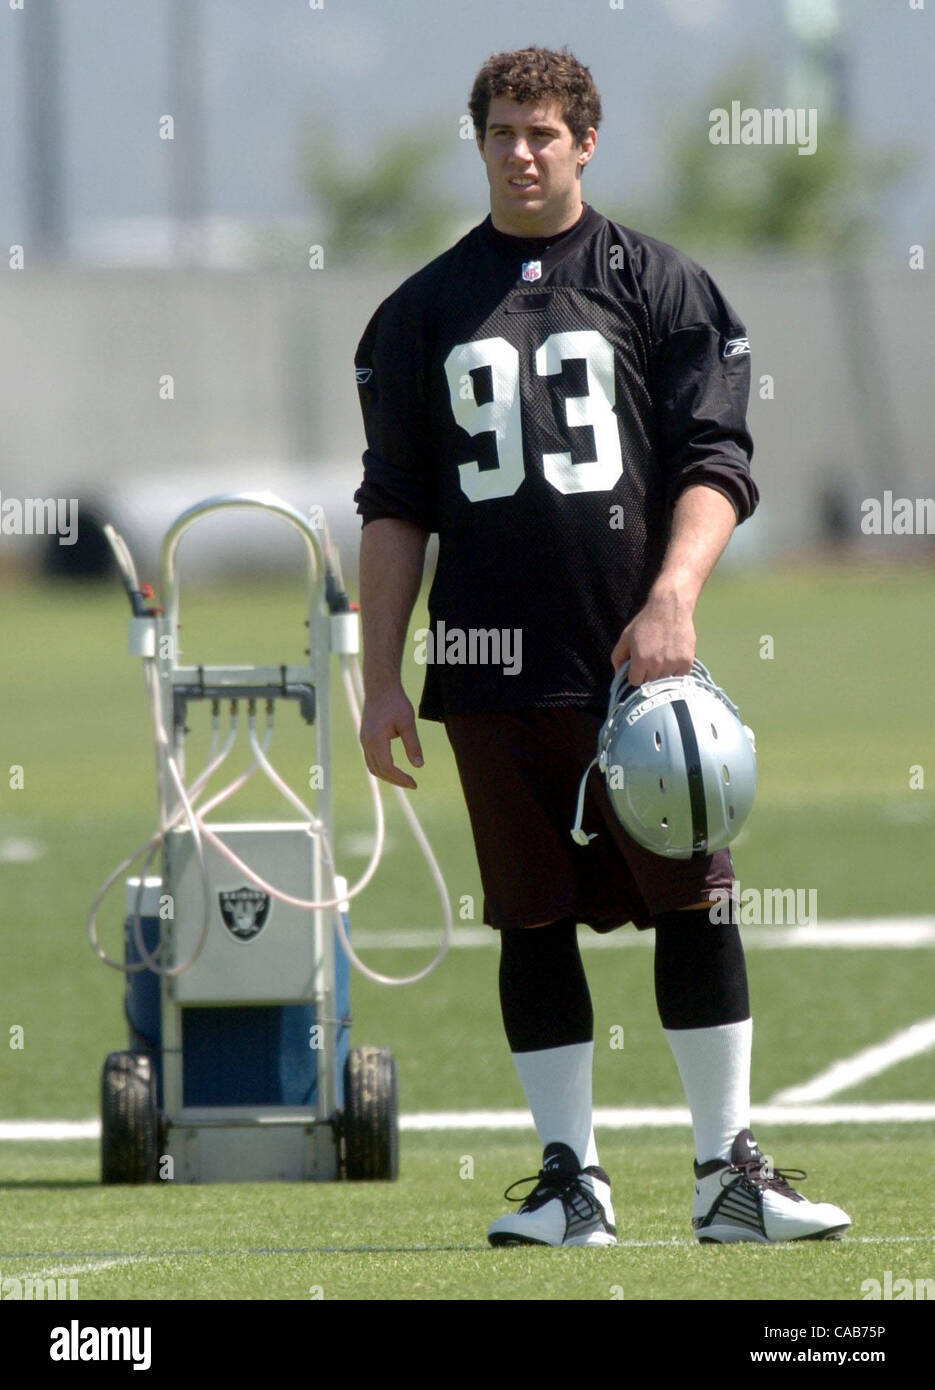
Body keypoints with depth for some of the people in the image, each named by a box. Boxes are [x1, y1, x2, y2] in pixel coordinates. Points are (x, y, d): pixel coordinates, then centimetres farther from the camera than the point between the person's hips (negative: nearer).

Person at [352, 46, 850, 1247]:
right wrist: (381, 682, 7)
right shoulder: (424, 313, 12)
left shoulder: (660, 287, 6)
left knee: (693, 905, -4)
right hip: (493, 666, 2)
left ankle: (730, 1175, 2)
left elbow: (717, 465, -1)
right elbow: (393, 506, 13)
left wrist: (673, 599, -17)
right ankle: (571, 1181, 9)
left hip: (639, 654, -2)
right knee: (533, 922, 4)